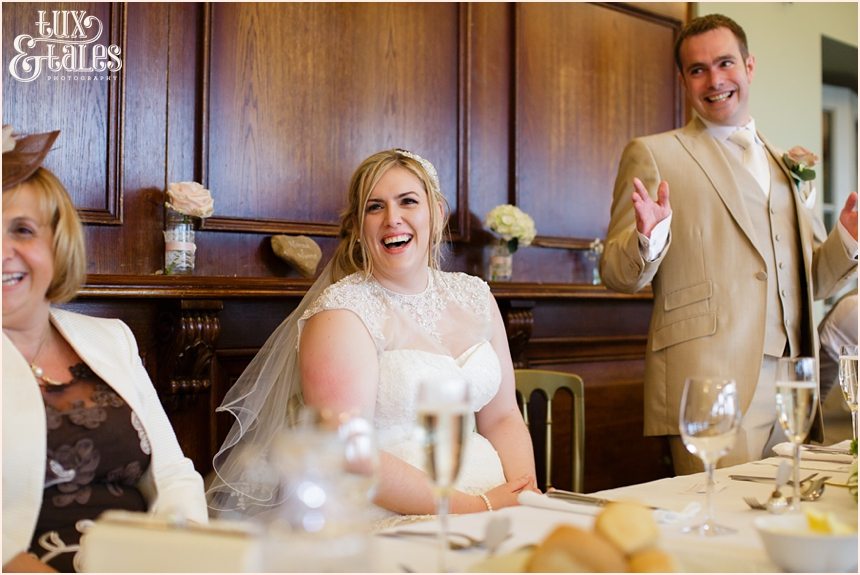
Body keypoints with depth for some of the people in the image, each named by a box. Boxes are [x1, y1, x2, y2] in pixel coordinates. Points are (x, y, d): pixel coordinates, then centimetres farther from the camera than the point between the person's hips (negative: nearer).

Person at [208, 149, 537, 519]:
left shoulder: (474, 296, 11)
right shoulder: (341, 312, -8)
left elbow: (502, 419, 12)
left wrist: (525, 497, -7)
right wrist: (478, 507, -19)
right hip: (388, 524, -5)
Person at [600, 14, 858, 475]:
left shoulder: (786, 166, 20)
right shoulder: (653, 155, 4)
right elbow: (617, 275, -1)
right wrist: (647, 240, -22)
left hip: (791, 387, 5)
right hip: (709, 384, -5)